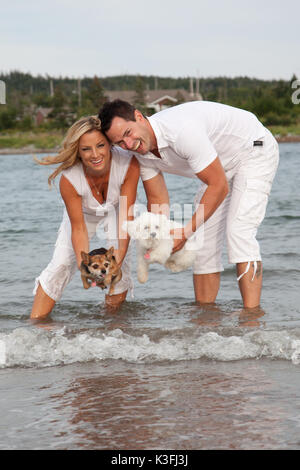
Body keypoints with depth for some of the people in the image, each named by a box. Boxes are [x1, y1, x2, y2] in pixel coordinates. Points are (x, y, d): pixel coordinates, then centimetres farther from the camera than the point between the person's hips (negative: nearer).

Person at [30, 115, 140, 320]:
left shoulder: (128, 165, -39)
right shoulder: (69, 179, -37)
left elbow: (125, 217, -35)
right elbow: (78, 228, -29)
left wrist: (118, 259, -44)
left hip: (116, 208, 0)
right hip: (83, 213, 0)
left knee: (119, 259, -17)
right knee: (62, 262, -7)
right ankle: (36, 320, 7)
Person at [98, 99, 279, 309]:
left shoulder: (181, 130, -38)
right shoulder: (142, 150, -11)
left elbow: (219, 187, -32)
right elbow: (156, 200, 0)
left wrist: (185, 233, -30)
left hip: (255, 151, -8)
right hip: (222, 164, 8)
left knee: (238, 231, -24)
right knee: (204, 239, 3)